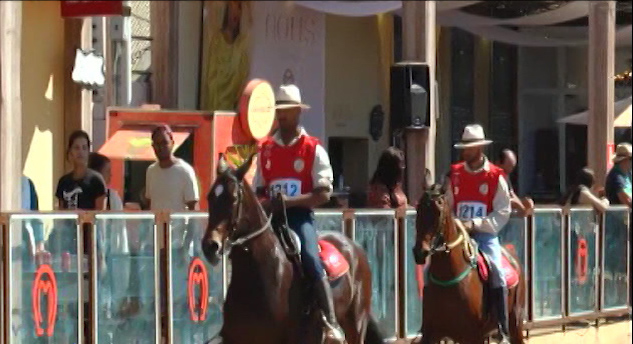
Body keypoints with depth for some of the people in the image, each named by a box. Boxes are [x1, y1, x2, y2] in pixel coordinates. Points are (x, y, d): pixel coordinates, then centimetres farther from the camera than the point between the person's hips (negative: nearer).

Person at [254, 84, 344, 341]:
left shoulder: (314, 150, 0)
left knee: (311, 261, -25)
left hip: (300, 215, -4)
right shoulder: (266, 149, 12)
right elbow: (259, 190, 18)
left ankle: (332, 323, -26)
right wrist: (265, 204, -6)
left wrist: (290, 201, -19)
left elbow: (324, 194, -8)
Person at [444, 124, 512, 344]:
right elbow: (446, 207, 12)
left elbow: (502, 212, -7)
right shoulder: (454, 175, 6)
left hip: (485, 235, -3)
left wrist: (475, 224, -18)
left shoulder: (496, 177, -3)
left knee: (497, 276, -22)